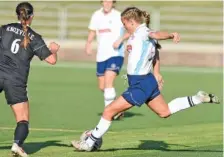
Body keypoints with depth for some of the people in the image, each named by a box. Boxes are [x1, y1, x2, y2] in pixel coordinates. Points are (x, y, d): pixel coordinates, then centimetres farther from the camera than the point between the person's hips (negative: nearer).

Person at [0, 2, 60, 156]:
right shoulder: (34, 38, 5)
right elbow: (52, 59, 2)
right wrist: (53, 49, 23)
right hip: (16, 80, -1)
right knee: (23, 119, 4)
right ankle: (17, 144, -21)